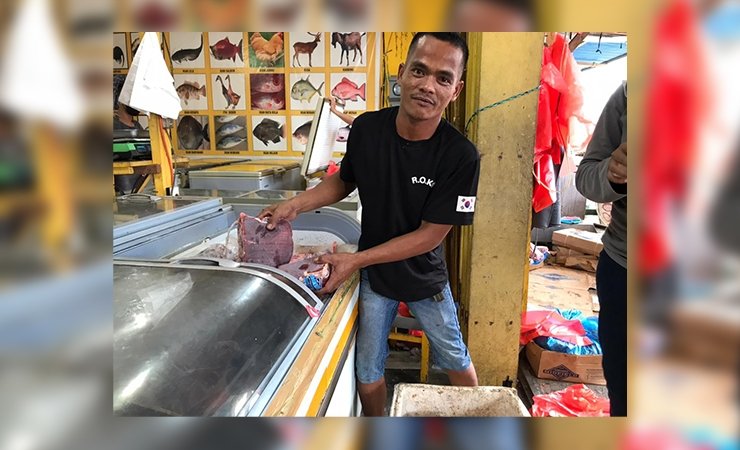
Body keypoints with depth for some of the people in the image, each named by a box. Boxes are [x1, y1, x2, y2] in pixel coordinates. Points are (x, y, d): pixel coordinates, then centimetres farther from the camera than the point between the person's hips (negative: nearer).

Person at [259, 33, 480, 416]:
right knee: (368, 371, 14)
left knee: (454, 359, 20)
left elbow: (430, 235, -23)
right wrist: (295, 205, -11)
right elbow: (345, 180, 3)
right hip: (374, 274, 2)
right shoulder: (367, 128, -16)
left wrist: (355, 260, -25)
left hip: (425, 275, -2)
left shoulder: (460, 155, -26)